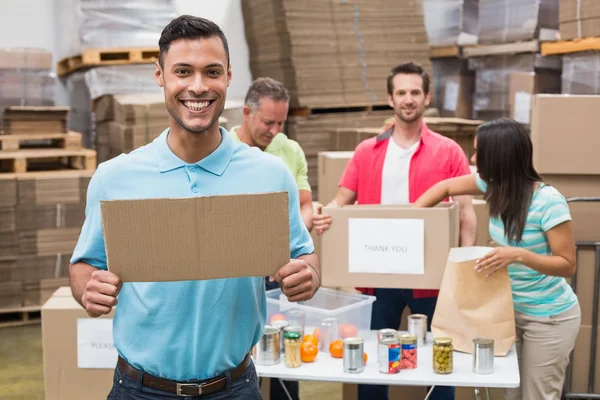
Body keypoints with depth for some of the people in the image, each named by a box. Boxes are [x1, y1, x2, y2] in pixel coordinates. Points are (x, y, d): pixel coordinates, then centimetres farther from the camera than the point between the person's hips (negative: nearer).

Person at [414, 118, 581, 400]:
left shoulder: (548, 202, -25)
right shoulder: (495, 185, -6)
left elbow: (568, 265, -21)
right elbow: (446, 187, 9)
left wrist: (519, 255, -35)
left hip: (549, 318, -6)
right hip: (511, 309, 7)